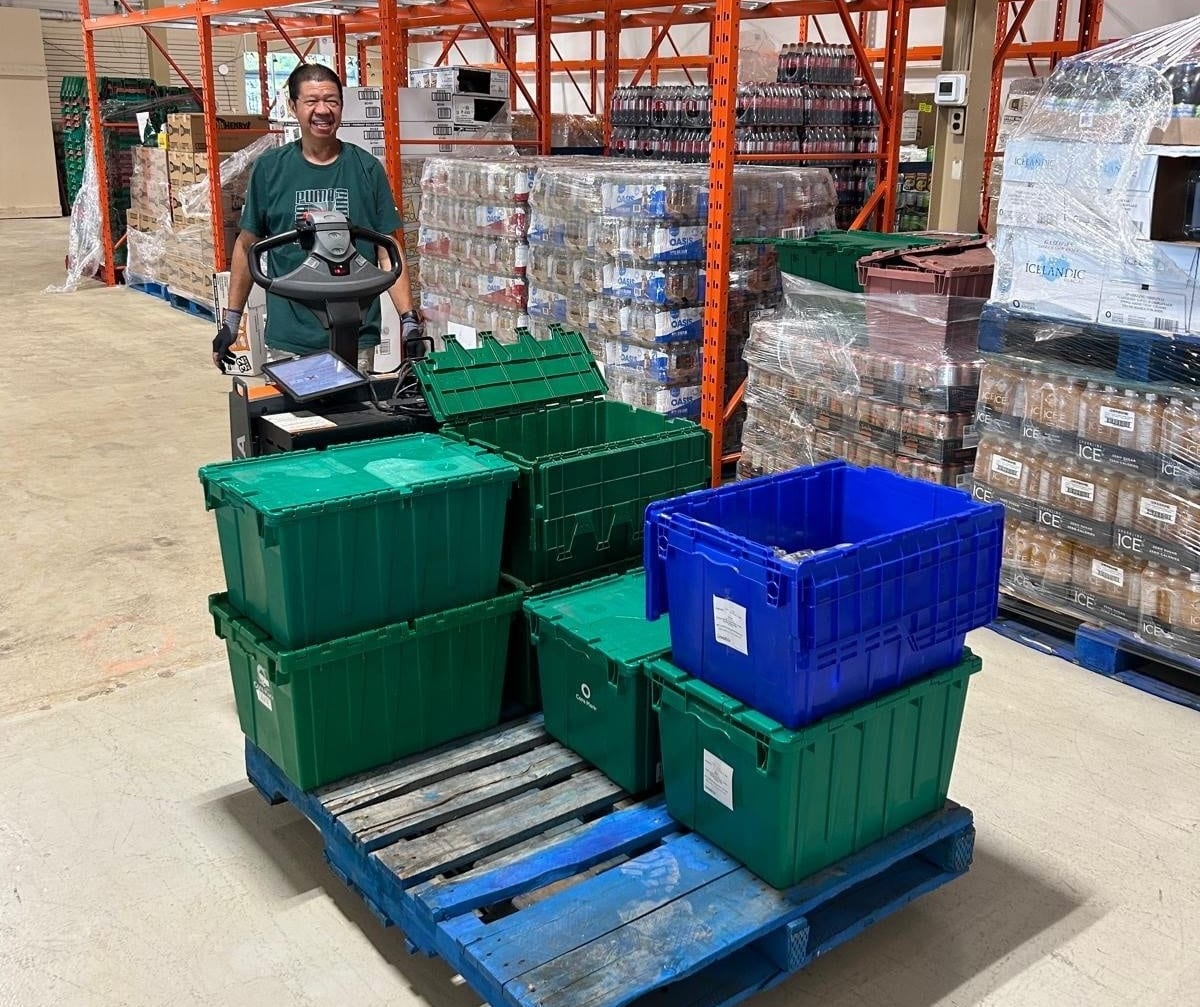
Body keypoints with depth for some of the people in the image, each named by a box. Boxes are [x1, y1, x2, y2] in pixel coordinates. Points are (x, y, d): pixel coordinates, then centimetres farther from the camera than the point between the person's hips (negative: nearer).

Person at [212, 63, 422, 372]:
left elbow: (388, 252, 3)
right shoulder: (270, 169, 3)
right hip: (287, 339, 0)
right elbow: (247, 245, 10)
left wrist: (409, 319, -6)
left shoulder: (367, 169, 2)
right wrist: (231, 321, 9)